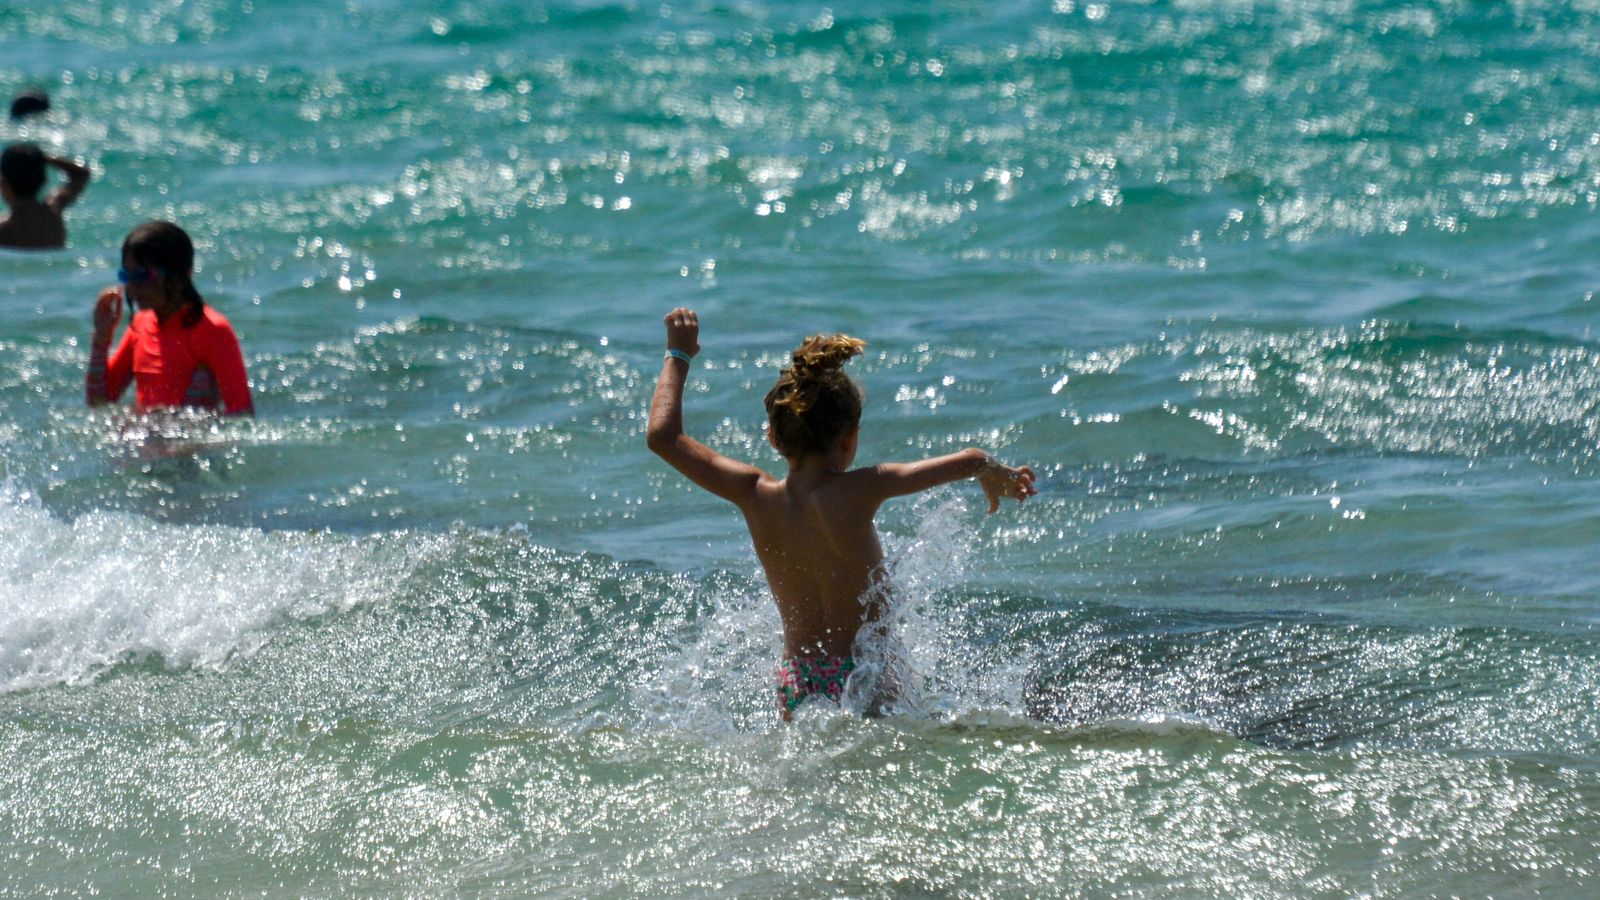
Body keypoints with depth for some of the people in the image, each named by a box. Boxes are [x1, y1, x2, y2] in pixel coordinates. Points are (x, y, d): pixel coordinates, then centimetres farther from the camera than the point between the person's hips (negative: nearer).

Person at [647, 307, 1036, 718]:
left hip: (796, 688, 4)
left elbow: (663, 437, 6)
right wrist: (999, 476, 15)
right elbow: (972, 461, -8)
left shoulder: (757, 497, -1)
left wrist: (678, 356, 17)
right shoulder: (861, 491, -11)